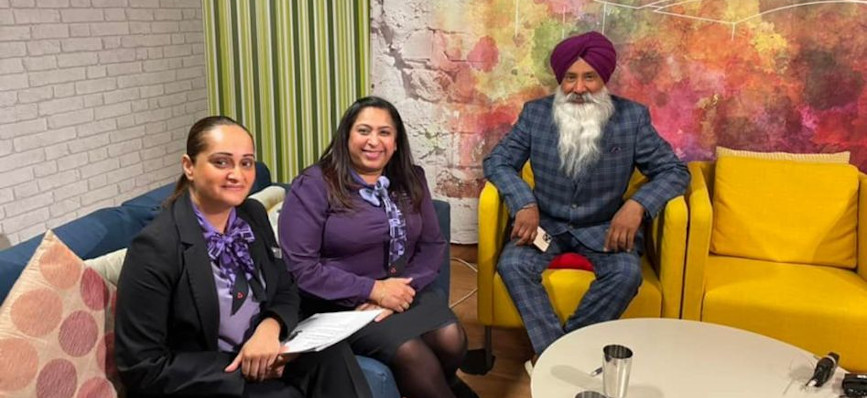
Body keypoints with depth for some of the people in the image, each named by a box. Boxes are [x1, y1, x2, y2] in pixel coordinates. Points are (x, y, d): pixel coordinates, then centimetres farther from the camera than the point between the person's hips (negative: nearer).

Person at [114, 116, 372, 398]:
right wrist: (243, 371, -20)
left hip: (260, 356, 6)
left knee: (332, 352, -19)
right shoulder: (155, 247, -18)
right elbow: (142, 367, -17)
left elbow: (286, 292, 9)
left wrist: (270, 328, -16)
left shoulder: (254, 215, 1)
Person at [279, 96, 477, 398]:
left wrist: (406, 286, -13)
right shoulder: (314, 185, -8)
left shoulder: (411, 180, 9)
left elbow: (433, 244, 7)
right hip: (342, 302, -5)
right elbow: (300, 266, -13)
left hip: (403, 290, 5)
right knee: (411, 354, -27)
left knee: (452, 340, -21)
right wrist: (373, 290, -18)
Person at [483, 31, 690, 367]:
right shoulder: (535, 113, -3)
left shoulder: (633, 117, -6)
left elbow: (674, 171, -3)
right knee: (511, 263, -27)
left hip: (603, 227, -1)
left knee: (627, 273, -29)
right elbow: (497, 161, 0)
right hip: (547, 224, 1)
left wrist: (637, 205, -23)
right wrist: (524, 204, -19)